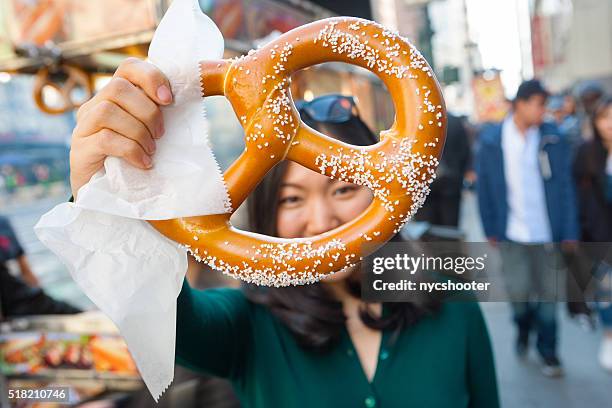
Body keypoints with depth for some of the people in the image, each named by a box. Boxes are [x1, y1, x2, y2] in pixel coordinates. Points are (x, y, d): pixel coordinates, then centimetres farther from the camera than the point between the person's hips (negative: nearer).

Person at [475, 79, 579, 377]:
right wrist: (490, 229, 0)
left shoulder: (553, 138, -4)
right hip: (512, 233, 0)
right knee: (517, 291, 1)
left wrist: (569, 231, -4)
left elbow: (565, 186, -1)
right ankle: (523, 328, 35)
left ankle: (548, 351, 28)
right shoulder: (491, 139, -4)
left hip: (547, 232, 1)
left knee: (547, 293, 9)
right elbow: (484, 187, 1)